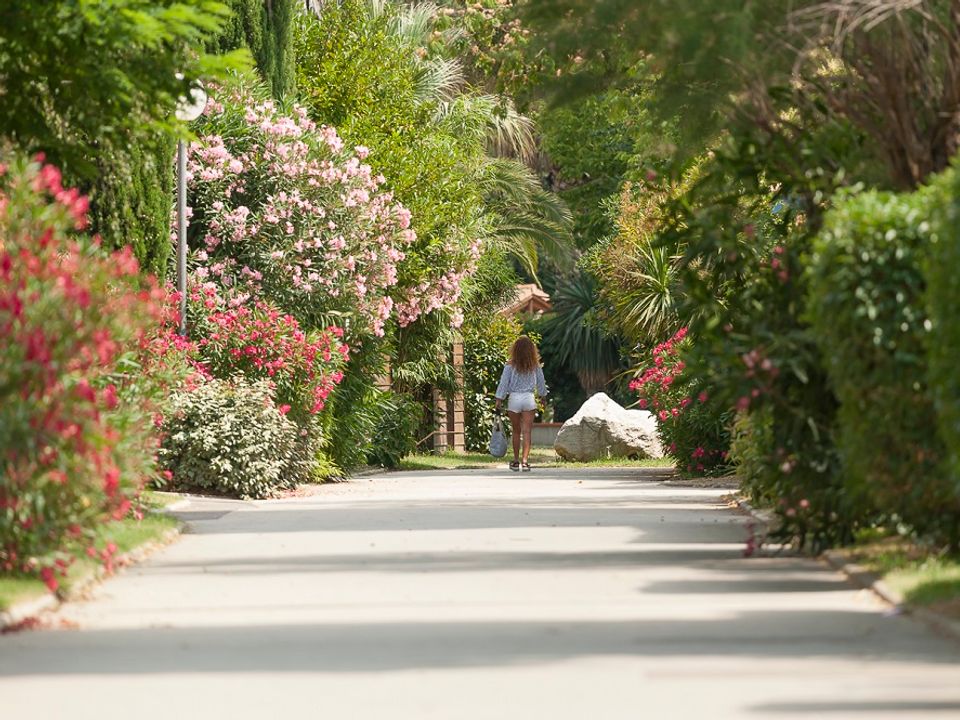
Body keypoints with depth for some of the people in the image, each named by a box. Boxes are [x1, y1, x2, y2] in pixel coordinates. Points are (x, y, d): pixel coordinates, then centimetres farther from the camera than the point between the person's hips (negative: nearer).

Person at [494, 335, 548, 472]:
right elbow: (541, 384, 12)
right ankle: (525, 460, -12)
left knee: (516, 432, 12)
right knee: (527, 431, -2)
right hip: (529, 399, 0)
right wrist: (542, 396, 30)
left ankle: (516, 461, 18)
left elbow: (503, 385, -4)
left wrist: (498, 402, 0)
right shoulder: (535, 366, 1)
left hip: (514, 399, 0)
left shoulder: (510, 366, -4)